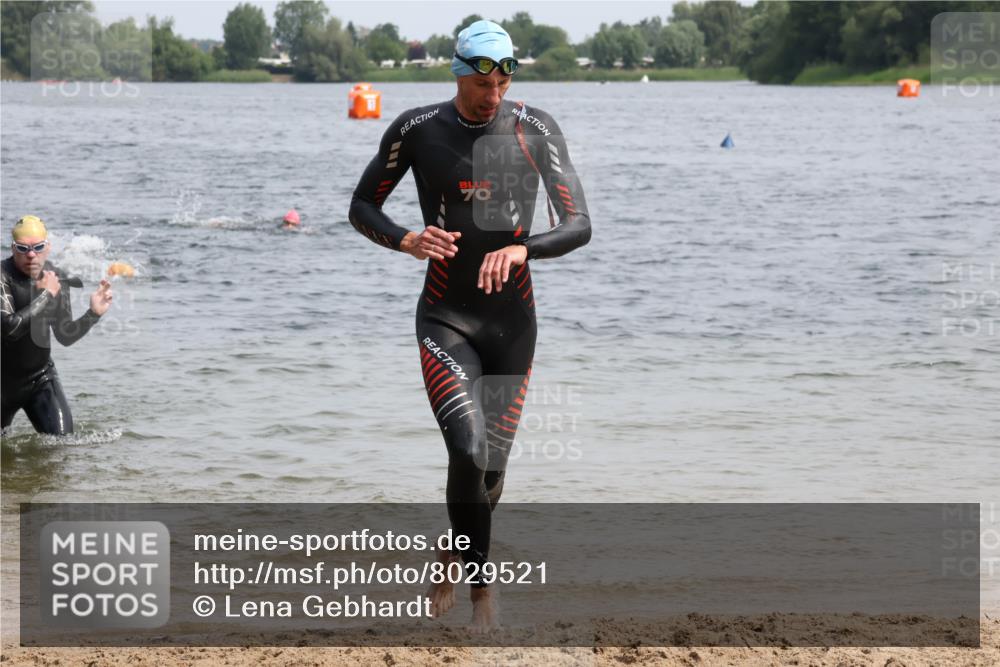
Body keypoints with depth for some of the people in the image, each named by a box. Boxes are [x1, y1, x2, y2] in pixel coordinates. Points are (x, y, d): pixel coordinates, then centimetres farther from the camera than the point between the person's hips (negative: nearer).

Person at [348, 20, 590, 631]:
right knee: (468, 454, -21)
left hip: (514, 321, 2)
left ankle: (453, 560, 38)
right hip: (446, 320, -2)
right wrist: (406, 240, -15)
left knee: (492, 468, 10)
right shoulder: (418, 130, -4)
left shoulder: (535, 130, -3)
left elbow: (579, 225, -5)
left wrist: (521, 249, -24)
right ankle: (482, 586, -6)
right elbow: (362, 207, 6)